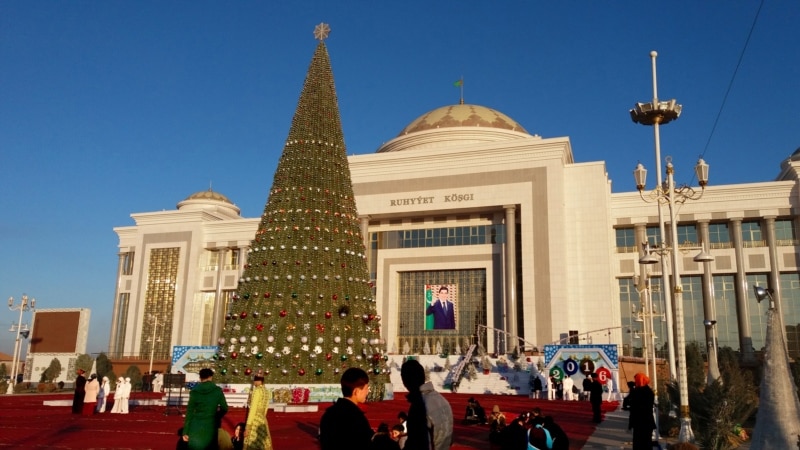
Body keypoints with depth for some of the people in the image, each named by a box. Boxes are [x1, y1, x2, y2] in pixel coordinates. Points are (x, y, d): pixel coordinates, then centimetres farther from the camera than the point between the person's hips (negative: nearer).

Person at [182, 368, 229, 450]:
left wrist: (185, 432, 1)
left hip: (196, 426, 0)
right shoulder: (217, 390, -3)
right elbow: (225, 409, 3)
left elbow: (189, 412, -2)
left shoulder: (194, 391, -3)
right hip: (210, 426, 0)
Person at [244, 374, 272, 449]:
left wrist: (247, 426, -16)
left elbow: (253, 409, -17)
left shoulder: (257, 390, -13)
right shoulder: (267, 391, 11)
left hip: (255, 421, -8)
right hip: (263, 421, 8)